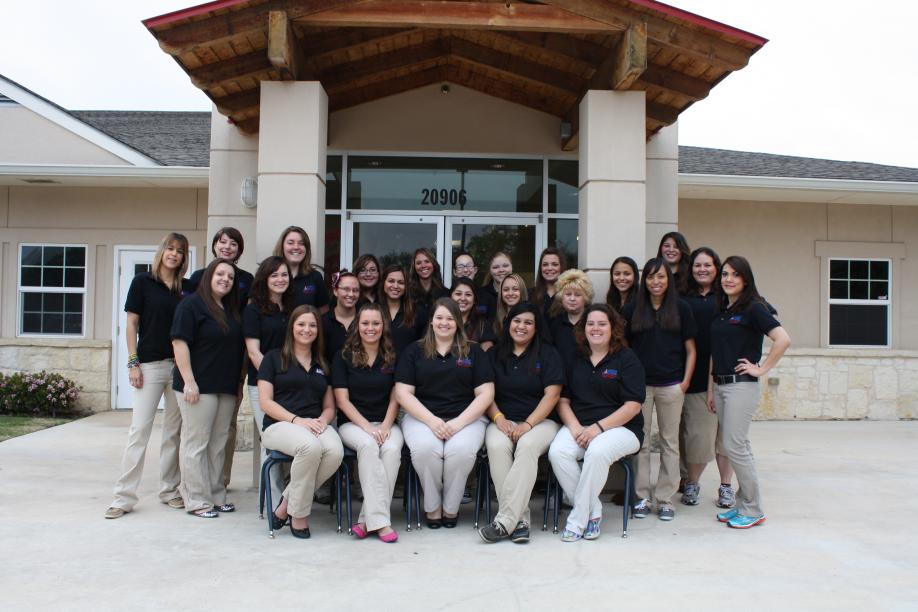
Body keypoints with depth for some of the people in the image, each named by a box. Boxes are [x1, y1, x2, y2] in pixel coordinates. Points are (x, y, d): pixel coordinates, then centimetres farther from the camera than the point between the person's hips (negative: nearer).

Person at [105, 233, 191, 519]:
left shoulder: (188, 288, 9)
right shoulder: (143, 281, 1)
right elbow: (131, 324, 0)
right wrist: (133, 362, -7)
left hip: (180, 365, 3)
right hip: (150, 364, -3)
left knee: (175, 430, 8)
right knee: (139, 429, -4)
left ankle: (169, 490, 20)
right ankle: (124, 497, 2)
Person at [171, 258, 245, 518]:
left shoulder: (233, 310, 16)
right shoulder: (192, 304, -6)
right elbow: (179, 342, -12)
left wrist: (239, 384, 17)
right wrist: (189, 381, -18)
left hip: (227, 389, 7)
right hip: (199, 387, -7)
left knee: (218, 445, 11)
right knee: (196, 444, -1)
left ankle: (217, 497, 19)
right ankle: (197, 501, 7)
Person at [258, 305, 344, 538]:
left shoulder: (322, 365, 21)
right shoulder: (274, 358, 9)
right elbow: (265, 402, -1)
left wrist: (322, 419, -6)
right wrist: (296, 419, -15)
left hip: (316, 425, 4)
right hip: (279, 424, -4)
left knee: (336, 451, -32)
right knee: (311, 446, -38)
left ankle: (287, 503, -12)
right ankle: (298, 515, -16)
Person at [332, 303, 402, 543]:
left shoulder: (393, 358, 10)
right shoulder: (343, 357, 4)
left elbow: (395, 398, 8)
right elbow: (342, 399, -2)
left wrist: (385, 426, -10)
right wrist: (367, 426, -14)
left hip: (386, 423, 2)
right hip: (352, 423, -2)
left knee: (392, 449, -31)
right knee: (368, 445, -34)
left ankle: (369, 520, -26)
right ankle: (380, 521, -34)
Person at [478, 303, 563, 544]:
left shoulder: (548, 354, 7)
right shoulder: (495, 355, 14)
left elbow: (552, 394, -3)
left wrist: (528, 424, -15)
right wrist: (499, 419, -11)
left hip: (539, 420, -2)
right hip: (503, 420, 2)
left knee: (527, 446, -35)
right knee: (497, 446, -32)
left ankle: (505, 521, -32)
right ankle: (520, 519, -27)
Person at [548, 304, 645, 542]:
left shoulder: (627, 359, 2)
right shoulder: (575, 359, 15)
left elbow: (633, 406, -7)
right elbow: (563, 400, 11)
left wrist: (598, 428, -16)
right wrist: (575, 428, -9)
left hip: (620, 427, -3)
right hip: (578, 425, 4)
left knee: (597, 451, -36)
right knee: (557, 452, -28)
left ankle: (578, 519, -19)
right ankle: (592, 512, -13)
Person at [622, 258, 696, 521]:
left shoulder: (681, 309, 5)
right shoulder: (632, 310, 6)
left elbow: (690, 350, 7)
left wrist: (685, 381, -2)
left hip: (671, 386, 0)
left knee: (670, 442, 6)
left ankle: (665, 499, 15)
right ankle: (642, 497, 13)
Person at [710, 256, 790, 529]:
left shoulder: (753, 308, -9)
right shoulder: (721, 311, 14)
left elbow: (783, 339, -20)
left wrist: (762, 369, -14)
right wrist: (711, 388, 12)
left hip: (741, 386, -7)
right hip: (721, 385, 7)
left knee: (734, 447, -7)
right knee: (739, 447, 12)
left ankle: (753, 510, 6)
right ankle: (743, 505, 21)